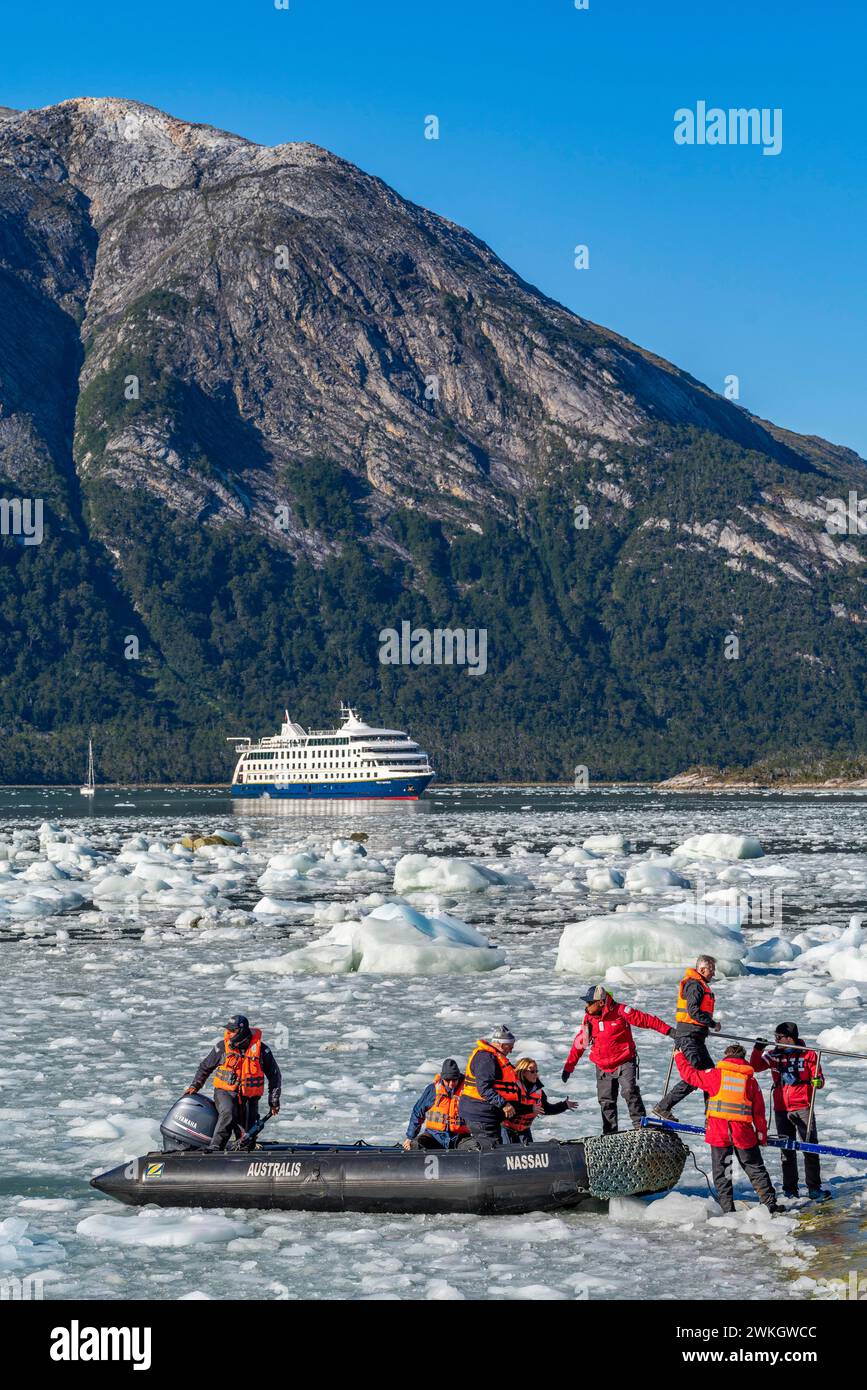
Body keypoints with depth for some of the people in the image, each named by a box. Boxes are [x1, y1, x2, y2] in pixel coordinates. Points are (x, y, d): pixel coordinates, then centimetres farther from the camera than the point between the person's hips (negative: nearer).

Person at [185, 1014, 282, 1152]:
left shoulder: (261, 1049, -5)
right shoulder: (222, 1046, -4)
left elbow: (275, 1076, 6)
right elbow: (205, 1066, 14)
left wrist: (274, 1102, 7)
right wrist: (195, 1085, 13)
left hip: (249, 1098, 2)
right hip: (225, 1092, -2)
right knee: (228, 1114, -34)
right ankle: (214, 1148, -38)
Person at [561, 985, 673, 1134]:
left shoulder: (620, 1011, -13)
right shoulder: (589, 1018, 2)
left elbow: (646, 1020, -10)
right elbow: (579, 1043, 9)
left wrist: (668, 1030, -13)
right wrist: (569, 1067, 10)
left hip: (625, 1062, -5)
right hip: (603, 1066, 5)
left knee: (630, 1092, -20)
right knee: (606, 1100, 7)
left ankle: (640, 1125, -12)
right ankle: (610, 1134, 17)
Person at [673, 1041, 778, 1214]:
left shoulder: (715, 1074, 1)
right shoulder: (750, 1079, 7)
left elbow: (690, 1075, 10)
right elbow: (759, 1110, 8)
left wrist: (679, 1056, 25)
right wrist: (762, 1134, 16)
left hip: (718, 1132, -2)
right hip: (743, 1133, 2)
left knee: (721, 1171, 7)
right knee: (755, 1168, 12)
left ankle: (727, 1208, 4)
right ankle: (770, 1203, 9)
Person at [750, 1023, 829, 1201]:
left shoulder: (808, 1054, -2)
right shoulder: (773, 1055, 8)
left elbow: (818, 1077, 0)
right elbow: (754, 1067, 8)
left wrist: (818, 1082, -22)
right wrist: (758, 1049, -6)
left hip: (803, 1108, -3)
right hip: (781, 1109, 4)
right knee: (787, 1150, 8)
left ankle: (814, 1188, -3)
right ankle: (790, 1189, 15)